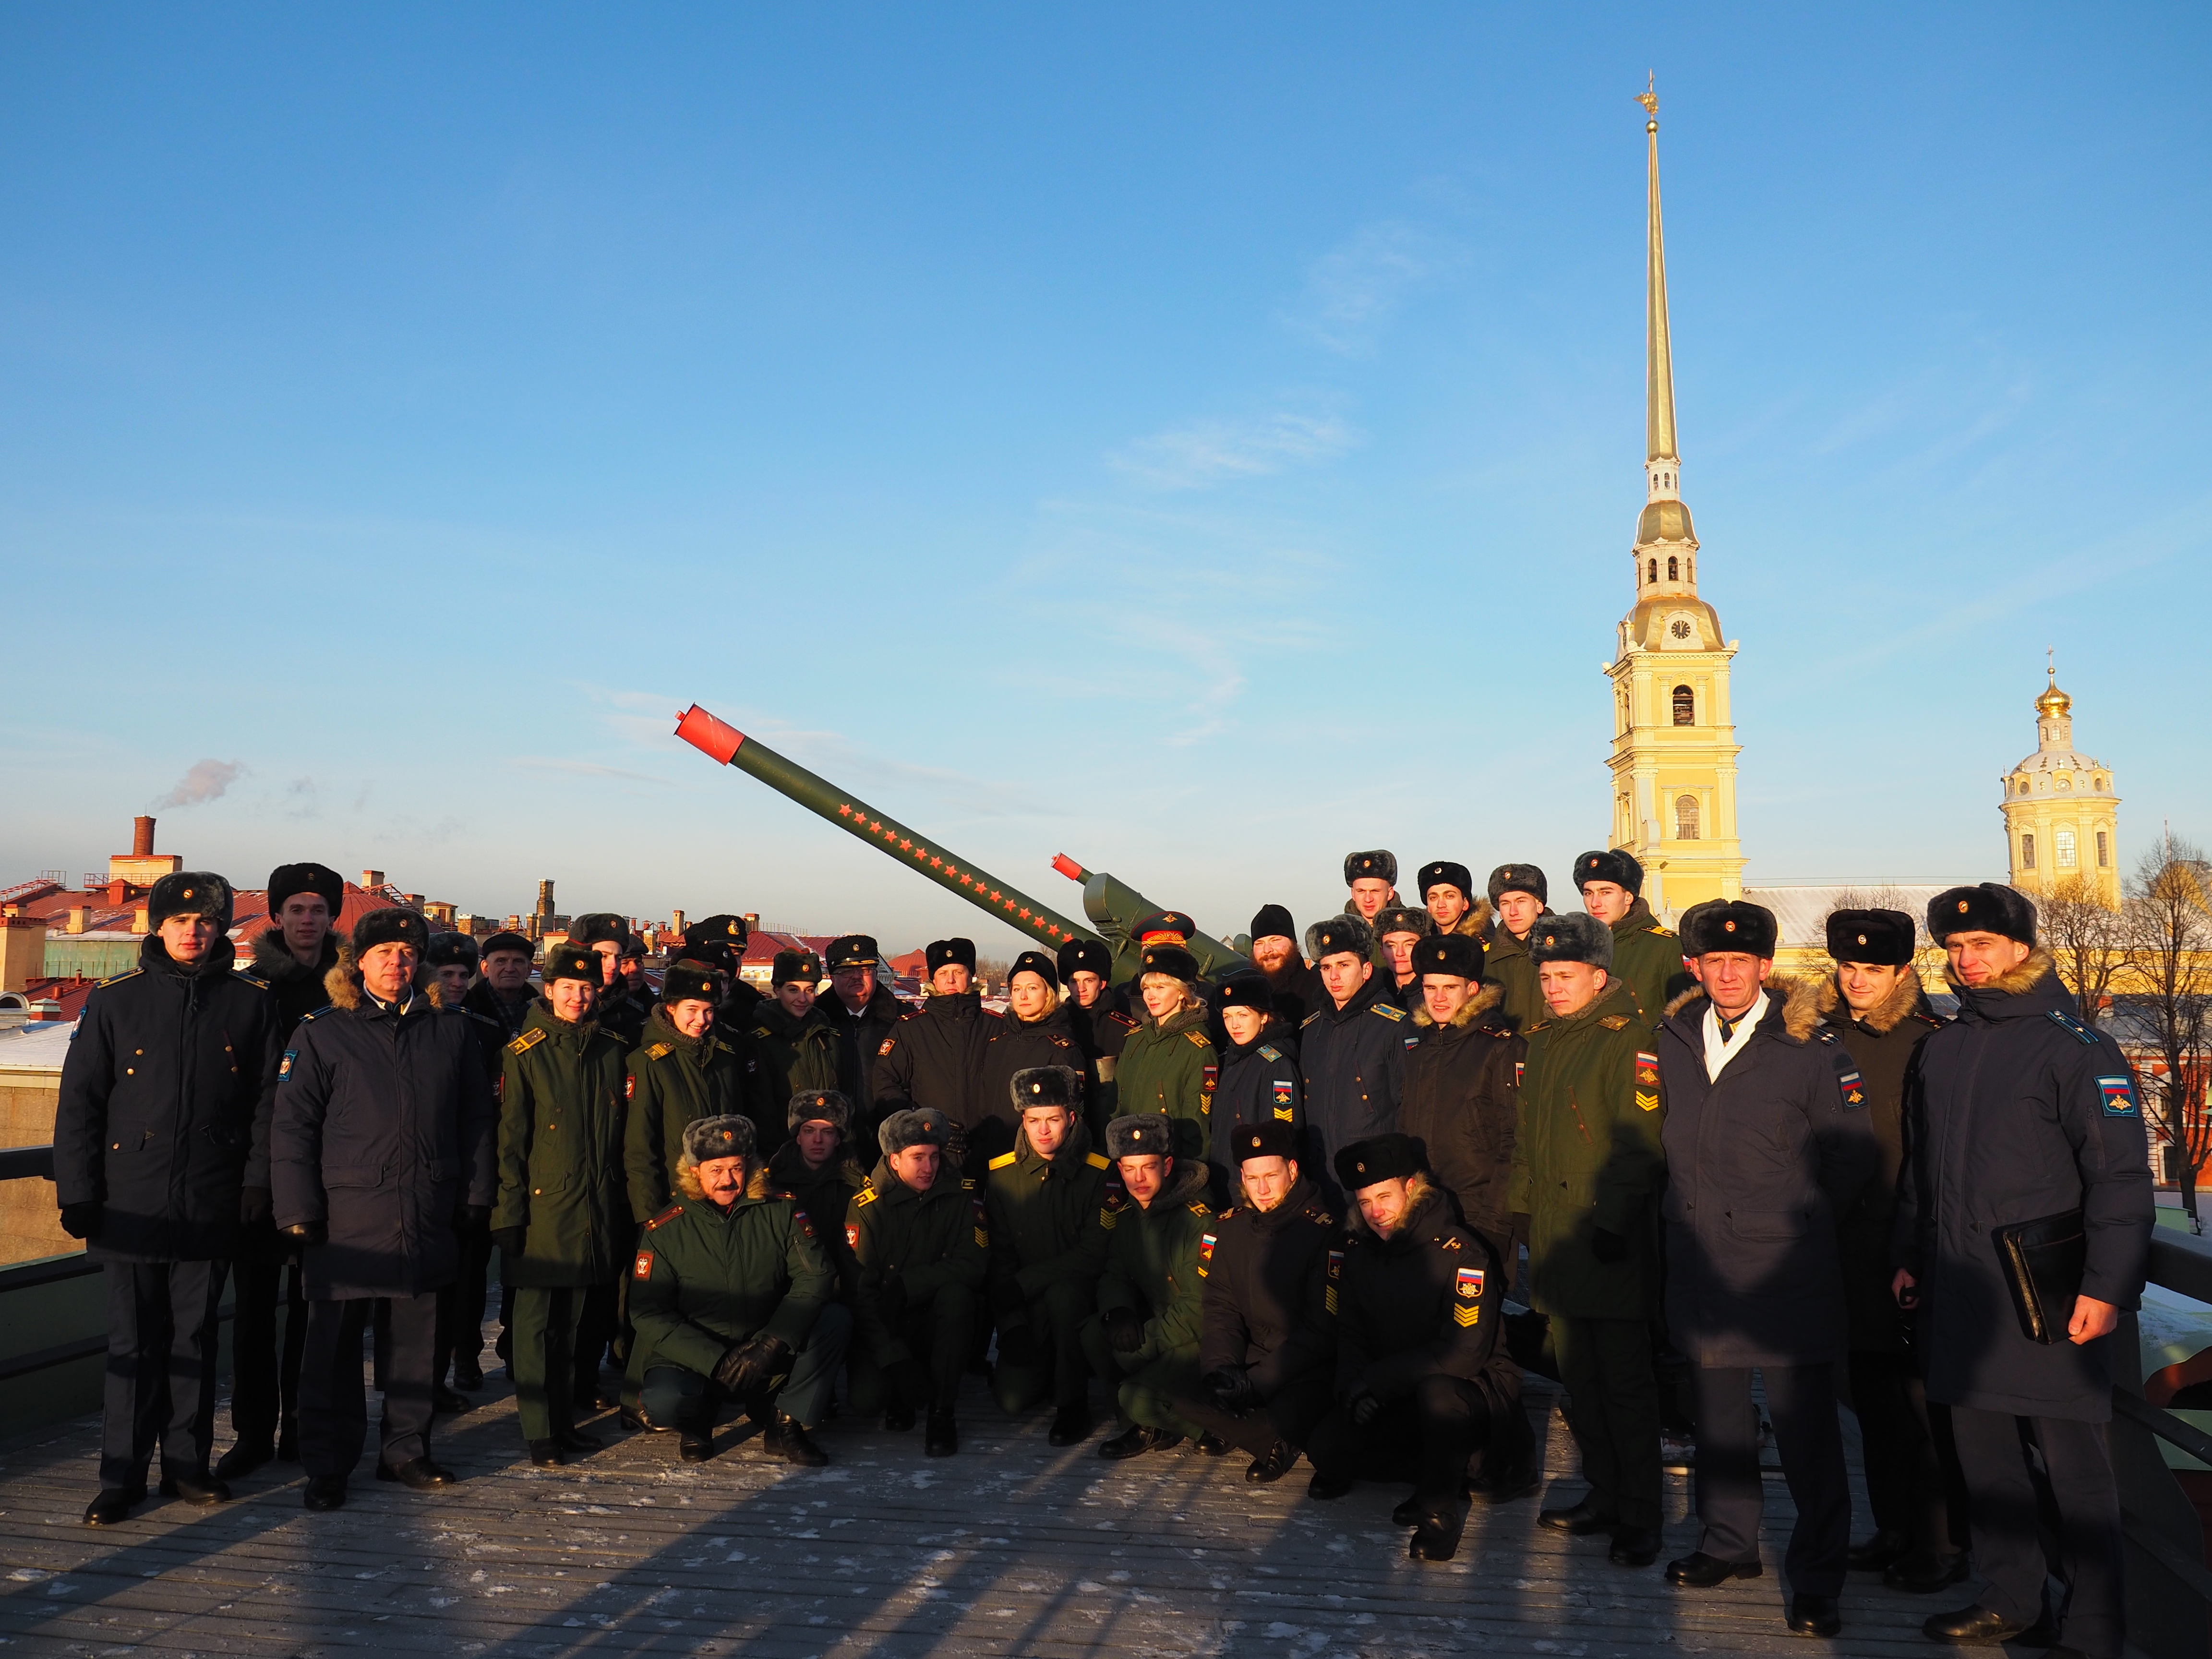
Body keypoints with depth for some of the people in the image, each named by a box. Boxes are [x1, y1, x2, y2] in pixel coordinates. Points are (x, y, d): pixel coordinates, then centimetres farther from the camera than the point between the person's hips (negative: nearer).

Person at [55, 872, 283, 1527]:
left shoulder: (251, 1002, 3)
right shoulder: (116, 999, 2)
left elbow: (268, 1099, 5)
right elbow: (79, 1099, 3)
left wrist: (258, 1179, -1)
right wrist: (78, 1192, -2)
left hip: (210, 1203, 1)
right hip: (131, 1201, 0)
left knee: (195, 1337, 10)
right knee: (134, 1341, 5)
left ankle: (187, 1464, 22)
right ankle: (122, 1477, 16)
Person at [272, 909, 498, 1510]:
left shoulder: (452, 1034, 10)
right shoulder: (322, 1034, 2)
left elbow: (475, 1121, 12)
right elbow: (292, 1125, 0)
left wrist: (476, 1197, 7)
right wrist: (298, 1210, -7)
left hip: (429, 1222, 3)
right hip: (346, 1221, -2)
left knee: (416, 1342, 11)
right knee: (335, 1346, 4)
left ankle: (406, 1449, 25)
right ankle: (329, 1465, 17)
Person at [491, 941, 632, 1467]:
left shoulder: (612, 1051, 8)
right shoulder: (524, 1053, -3)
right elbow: (510, 1138, -5)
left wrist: (622, 1202, 9)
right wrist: (509, 1212, -9)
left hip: (595, 1207, 4)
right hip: (542, 1206, -4)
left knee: (572, 1320, 13)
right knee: (536, 1321, 2)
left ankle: (564, 1419, 23)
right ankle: (539, 1430, 10)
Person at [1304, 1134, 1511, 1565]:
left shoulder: (1461, 1253, -19)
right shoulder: (1359, 1254, 2)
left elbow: (1464, 1351, -24)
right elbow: (1350, 1336, 9)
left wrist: (1376, 1380, -21)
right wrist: (1356, 1388, -13)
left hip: (1475, 1389, -6)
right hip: (1396, 1399, 6)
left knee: (1436, 1392, -40)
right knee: (1325, 1448, -15)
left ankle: (1440, 1504, -16)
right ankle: (1440, 1464, 4)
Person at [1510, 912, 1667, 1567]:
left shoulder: (1628, 1038, -11)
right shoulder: (1542, 1040, 14)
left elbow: (1640, 1142, -16)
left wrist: (1615, 1222, -18)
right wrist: (1522, 1206, 16)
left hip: (1612, 1243, -8)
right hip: (1555, 1237, 8)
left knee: (1624, 1384, 1)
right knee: (1579, 1379, 15)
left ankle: (1640, 1518, 13)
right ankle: (1605, 1496, 29)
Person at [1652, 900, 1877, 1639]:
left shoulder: (1808, 1044, -9)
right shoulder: (1674, 1040, 5)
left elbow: (1852, 1150, -1)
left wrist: (1798, 1217, 4)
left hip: (1787, 1270, -4)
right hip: (1700, 1263, 5)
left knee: (1804, 1425, 0)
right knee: (1718, 1415, 16)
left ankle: (1817, 1578, 14)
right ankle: (1728, 1543, 33)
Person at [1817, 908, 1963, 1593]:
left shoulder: (1931, 1043, -9)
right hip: (1850, 1249, 6)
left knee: (1925, 1403, 4)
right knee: (1874, 1400, 15)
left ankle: (1943, 1544, 17)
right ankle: (1895, 1530, 29)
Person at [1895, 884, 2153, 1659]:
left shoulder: (2075, 1046, -8)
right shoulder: (1943, 1048, 12)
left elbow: (2122, 1174, -11)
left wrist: (2107, 1286, -16)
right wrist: (1910, 1257, 19)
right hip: (1958, 1291, 6)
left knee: (2072, 1463, 2)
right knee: (1983, 1453, 14)